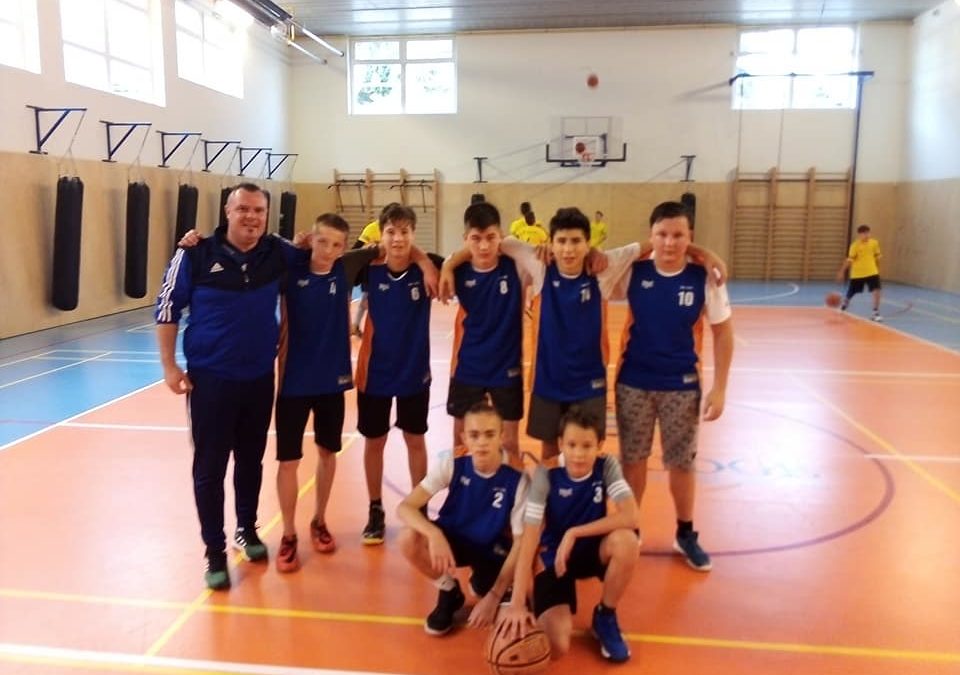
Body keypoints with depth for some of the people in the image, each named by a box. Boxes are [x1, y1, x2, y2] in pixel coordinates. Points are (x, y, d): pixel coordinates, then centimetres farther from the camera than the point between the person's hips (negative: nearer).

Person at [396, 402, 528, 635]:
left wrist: (494, 597, -25)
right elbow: (404, 507, -24)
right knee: (409, 538, -30)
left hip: (491, 550, -1)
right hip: (452, 540, 1)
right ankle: (450, 593, -1)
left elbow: (520, 543, -19)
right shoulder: (452, 466, -19)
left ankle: (482, 585, 14)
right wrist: (435, 534, -44)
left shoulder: (517, 481, -22)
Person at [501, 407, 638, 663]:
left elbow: (630, 516, -26)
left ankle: (605, 616, -5)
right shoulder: (546, 475, -21)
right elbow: (529, 538, -25)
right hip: (554, 557, -2)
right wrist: (517, 603, -33)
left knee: (626, 540, -33)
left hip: (592, 551, 2)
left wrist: (574, 533, -30)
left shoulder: (607, 466, -15)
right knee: (556, 646, -23)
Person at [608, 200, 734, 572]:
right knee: (633, 459, 12)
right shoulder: (632, 272, -8)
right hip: (633, 382, 1)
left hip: (682, 385, 0)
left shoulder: (705, 278, -10)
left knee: (682, 462, 11)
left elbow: (723, 333, -3)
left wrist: (719, 387, -5)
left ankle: (686, 535, 31)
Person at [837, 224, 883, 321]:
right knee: (850, 294, 10)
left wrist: (878, 269, 17)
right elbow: (849, 260, -12)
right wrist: (842, 272, -14)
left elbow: (877, 257, 11)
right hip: (857, 273, -2)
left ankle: (876, 313, -8)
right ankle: (841, 309, 39)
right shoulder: (855, 245, -15)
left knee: (876, 290, -16)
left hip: (872, 272, 2)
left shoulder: (874, 243, -3)